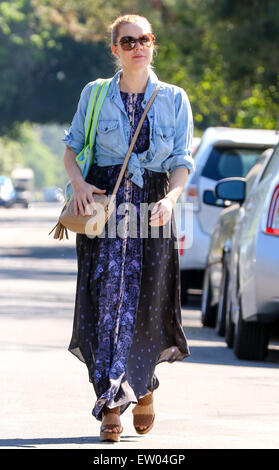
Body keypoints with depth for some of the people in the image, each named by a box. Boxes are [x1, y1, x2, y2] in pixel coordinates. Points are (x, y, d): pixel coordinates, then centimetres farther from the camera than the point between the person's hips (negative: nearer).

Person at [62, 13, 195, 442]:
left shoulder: (174, 99, 6)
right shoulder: (95, 95, 7)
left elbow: (182, 161, 2)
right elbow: (71, 147, 11)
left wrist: (171, 197, -16)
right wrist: (78, 182, -9)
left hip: (153, 207, 1)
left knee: (147, 303, 2)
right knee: (107, 298, -10)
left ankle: (143, 387, 28)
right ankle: (111, 406, -10)